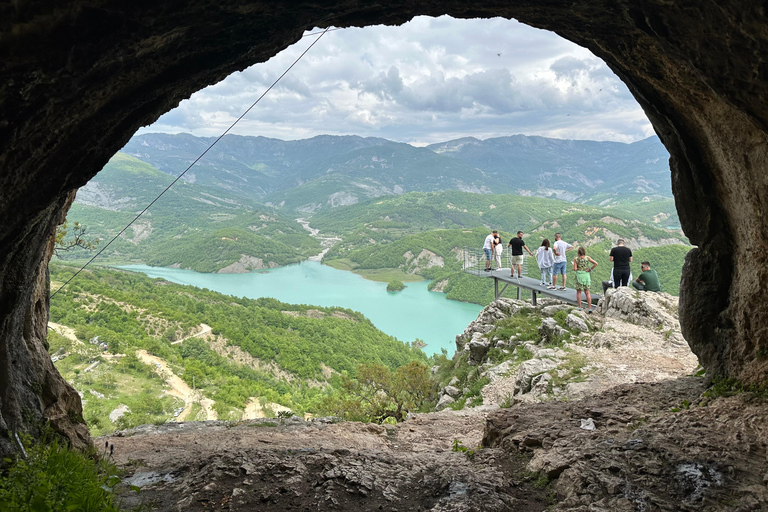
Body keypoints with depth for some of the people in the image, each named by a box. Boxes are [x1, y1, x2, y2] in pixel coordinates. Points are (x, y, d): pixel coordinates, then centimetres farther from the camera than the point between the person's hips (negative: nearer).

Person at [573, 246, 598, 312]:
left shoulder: (576, 259, -6)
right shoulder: (587, 258, -1)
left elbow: (575, 269, -11)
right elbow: (595, 263, -8)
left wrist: (574, 269, 11)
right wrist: (590, 269, 2)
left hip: (579, 275, -2)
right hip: (586, 275, 2)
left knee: (578, 292, 10)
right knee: (587, 292, 6)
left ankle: (579, 307, 10)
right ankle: (590, 308, 0)